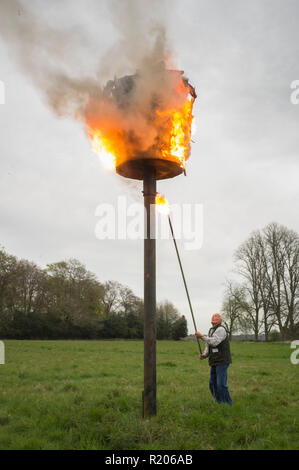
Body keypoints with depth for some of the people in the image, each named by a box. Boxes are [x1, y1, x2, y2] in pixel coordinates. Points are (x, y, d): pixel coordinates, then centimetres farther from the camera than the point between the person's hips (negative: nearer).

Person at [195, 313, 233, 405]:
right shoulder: (211, 331, 18)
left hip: (222, 361, -9)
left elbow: (214, 342, -25)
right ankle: (220, 403, 20)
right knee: (213, 384, 9)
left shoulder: (221, 329, -11)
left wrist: (202, 336, -22)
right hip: (215, 362, 9)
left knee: (221, 385, -11)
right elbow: (208, 346, 19)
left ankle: (228, 405, 1)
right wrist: (204, 355, 1)